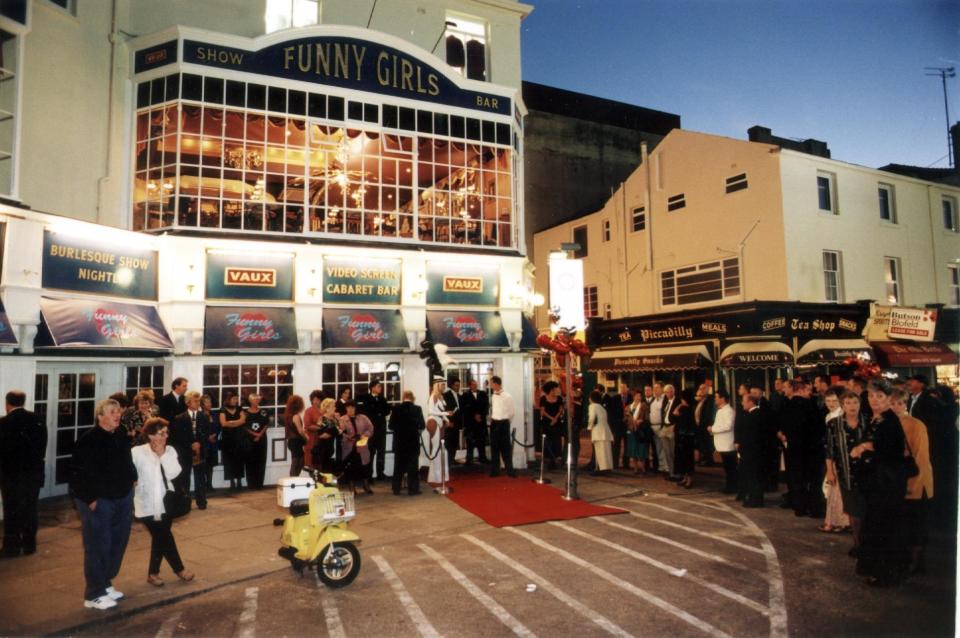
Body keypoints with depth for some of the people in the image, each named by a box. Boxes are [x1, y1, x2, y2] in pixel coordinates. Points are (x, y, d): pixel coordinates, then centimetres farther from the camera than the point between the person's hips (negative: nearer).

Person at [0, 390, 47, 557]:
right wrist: (35, 462, 14)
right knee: (30, 510, 12)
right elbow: (43, 447, 4)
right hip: (34, 473, 4)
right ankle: (29, 545, 20)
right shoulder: (38, 421, -1)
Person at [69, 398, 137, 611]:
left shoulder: (122, 438, 6)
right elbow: (78, 473, -15)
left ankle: (105, 584, 30)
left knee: (118, 543, 13)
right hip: (98, 502, -7)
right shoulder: (88, 441, -15)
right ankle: (93, 595, 13)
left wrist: (131, 483, 10)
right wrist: (90, 499, -16)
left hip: (122, 499, 7)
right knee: (98, 546, 0)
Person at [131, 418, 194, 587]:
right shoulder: (137, 452, -9)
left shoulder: (170, 450, 1)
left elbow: (174, 473, -10)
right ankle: (179, 569, 16)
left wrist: (162, 454, -14)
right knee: (164, 537, -1)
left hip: (166, 502, 4)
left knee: (160, 538, 12)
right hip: (148, 504, -4)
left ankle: (153, 573, 29)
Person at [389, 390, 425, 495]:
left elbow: (391, 426, -3)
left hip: (399, 442, 2)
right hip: (413, 442, -2)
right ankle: (412, 489, 7)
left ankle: (396, 488, 18)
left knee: (398, 466, 13)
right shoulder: (417, 409, -10)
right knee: (412, 466, 5)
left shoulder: (396, 408, -5)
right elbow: (422, 426, -8)